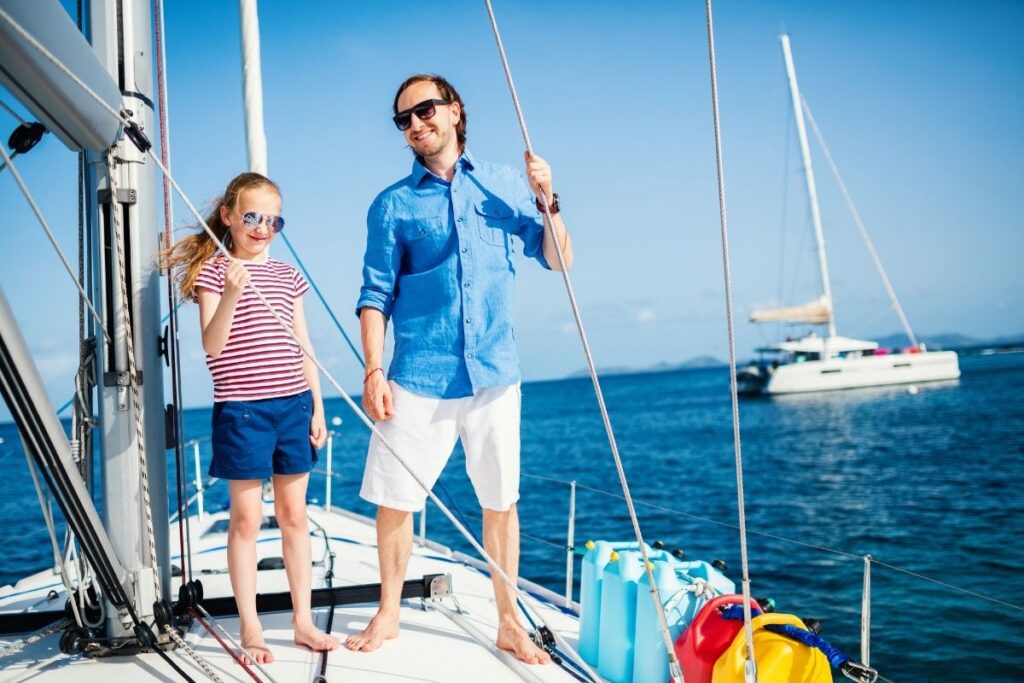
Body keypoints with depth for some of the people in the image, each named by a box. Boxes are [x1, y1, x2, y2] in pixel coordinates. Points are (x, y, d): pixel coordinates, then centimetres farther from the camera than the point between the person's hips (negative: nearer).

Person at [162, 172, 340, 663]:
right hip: (241, 410, -4)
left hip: (293, 405, 4)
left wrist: (317, 406, 9)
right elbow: (212, 346, -12)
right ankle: (250, 628, 12)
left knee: (294, 514, 9)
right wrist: (230, 295, -27)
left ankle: (303, 620, 18)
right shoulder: (213, 271, -2)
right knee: (246, 517, 2)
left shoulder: (287, 276, 11)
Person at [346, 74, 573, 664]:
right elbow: (376, 295, 2)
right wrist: (374, 372, -6)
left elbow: (558, 260, 8)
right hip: (419, 378, -1)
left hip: (494, 373, 1)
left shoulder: (504, 184, 8)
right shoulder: (393, 205, 4)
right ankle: (388, 615, 23)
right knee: (394, 499, 3)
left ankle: (510, 622, 21)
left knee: (501, 500, 8)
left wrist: (547, 201, -7)